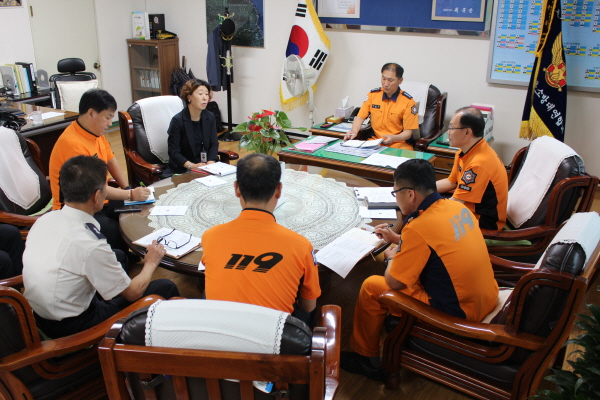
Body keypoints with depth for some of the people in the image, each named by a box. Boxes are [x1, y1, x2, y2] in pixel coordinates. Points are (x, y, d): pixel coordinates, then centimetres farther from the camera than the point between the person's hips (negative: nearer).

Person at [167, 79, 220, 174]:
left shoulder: (210, 117, 6)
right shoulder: (178, 120, -9)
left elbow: (214, 144, 5)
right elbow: (173, 151, -11)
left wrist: (210, 163, -13)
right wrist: (191, 166, -23)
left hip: (206, 165, 5)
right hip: (183, 169, -5)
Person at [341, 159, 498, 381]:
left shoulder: (418, 227, -24)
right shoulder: (458, 207, 0)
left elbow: (394, 282, -15)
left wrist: (391, 258, 5)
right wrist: (398, 239, 20)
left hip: (458, 314, -8)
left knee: (371, 287, 1)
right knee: (413, 265, 26)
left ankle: (367, 358, 21)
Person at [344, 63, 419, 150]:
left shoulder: (408, 102, -6)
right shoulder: (373, 94, 5)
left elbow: (408, 132, -5)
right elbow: (360, 117, 8)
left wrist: (394, 138, -26)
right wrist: (354, 131, -13)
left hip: (399, 144, -3)